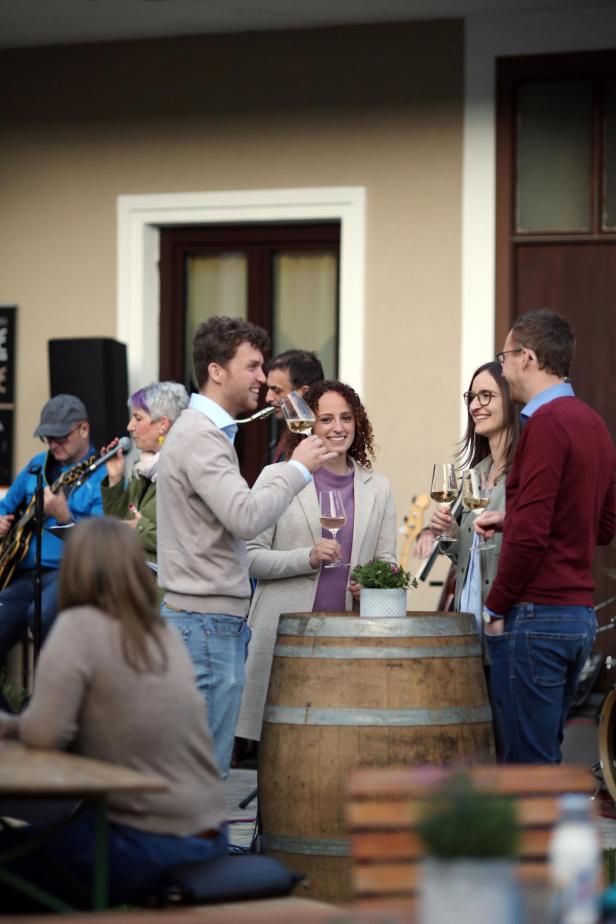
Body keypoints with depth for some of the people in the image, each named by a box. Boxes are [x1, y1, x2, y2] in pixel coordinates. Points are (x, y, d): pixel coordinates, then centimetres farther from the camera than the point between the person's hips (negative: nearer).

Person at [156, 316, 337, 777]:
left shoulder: (206, 431, 18)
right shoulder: (201, 437, -16)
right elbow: (247, 518, -27)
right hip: (206, 622, -11)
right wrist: (298, 468, -16)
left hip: (213, 619, 11)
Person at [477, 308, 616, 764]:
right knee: (547, 754, 14)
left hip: (537, 616, -9)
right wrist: (511, 519, 17)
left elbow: (531, 533, -19)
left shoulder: (547, 423, -13)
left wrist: (496, 608, -9)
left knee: (528, 761, -6)